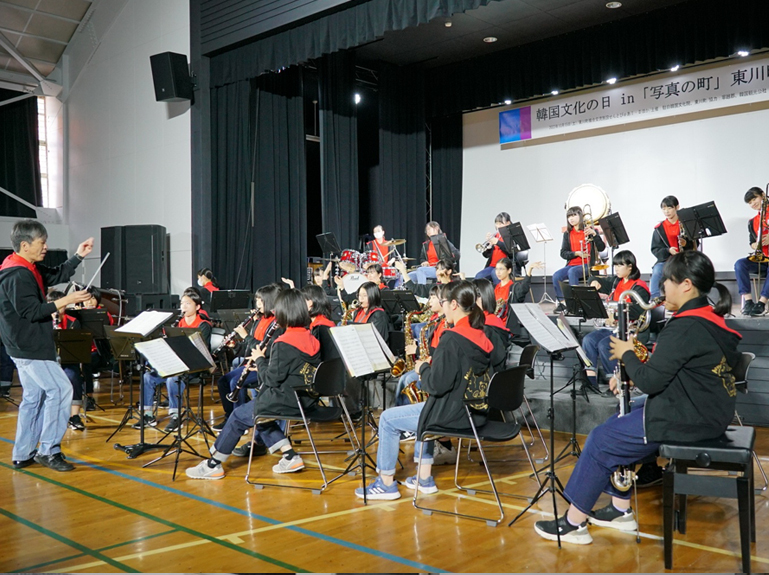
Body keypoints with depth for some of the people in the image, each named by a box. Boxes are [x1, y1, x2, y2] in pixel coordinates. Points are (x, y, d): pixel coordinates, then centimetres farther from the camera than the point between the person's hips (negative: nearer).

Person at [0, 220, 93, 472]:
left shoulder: (28, 269, 10)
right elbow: (31, 312, -23)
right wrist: (65, 301, -22)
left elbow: (57, 275, 19)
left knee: (34, 397, 14)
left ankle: (23, 455, 21)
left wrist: (78, 256, 7)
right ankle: (48, 451, -2)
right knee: (60, 389, -8)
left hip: (29, 346, 11)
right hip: (30, 347, -11)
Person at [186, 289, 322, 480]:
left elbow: (272, 379, -15)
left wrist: (260, 359, 1)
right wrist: (264, 365, 12)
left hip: (285, 403, -8)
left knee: (239, 416, 11)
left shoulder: (283, 343, -19)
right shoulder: (311, 340, 5)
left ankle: (213, 465, 23)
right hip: (306, 403, 8)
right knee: (261, 412, 27)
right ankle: (290, 457, 18)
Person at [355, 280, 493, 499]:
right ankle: (425, 479, 34)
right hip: (475, 411, 9)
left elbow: (437, 385, -23)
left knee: (388, 419, 7)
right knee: (422, 410, 35)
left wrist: (423, 368, -4)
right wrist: (430, 367, 13)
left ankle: (386, 484, 16)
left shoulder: (452, 338, -21)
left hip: (454, 413, -9)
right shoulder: (480, 336, 6)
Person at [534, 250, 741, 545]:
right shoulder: (709, 320, 8)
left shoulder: (685, 327, -23)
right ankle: (621, 511, 23)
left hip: (686, 419, -10)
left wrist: (627, 354, -6)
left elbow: (649, 382, -22)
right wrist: (631, 370, 4)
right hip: (701, 409, 10)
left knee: (602, 440, -2)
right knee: (618, 425, 18)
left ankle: (573, 523, 10)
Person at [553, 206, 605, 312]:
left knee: (572, 272, -35)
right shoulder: (567, 234, 14)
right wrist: (577, 253, -10)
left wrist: (594, 234, -18)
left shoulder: (589, 231, 5)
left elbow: (601, 248, -5)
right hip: (572, 264, 4)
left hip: (587, 265, -4)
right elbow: (563, 253, 7)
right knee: (556, 276, -25)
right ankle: (562, 303, -18)